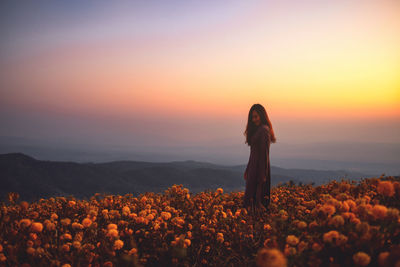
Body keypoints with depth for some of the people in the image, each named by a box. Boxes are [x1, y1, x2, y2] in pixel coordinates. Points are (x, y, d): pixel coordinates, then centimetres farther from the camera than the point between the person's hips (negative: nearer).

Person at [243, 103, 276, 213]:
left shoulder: (264, 130, -15)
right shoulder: (256, 129, 14)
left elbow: (264, 153, -19)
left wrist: (262, 175, -20)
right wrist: (247, 170, 20)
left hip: (260, 167, -10)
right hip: (253, 167, 10)